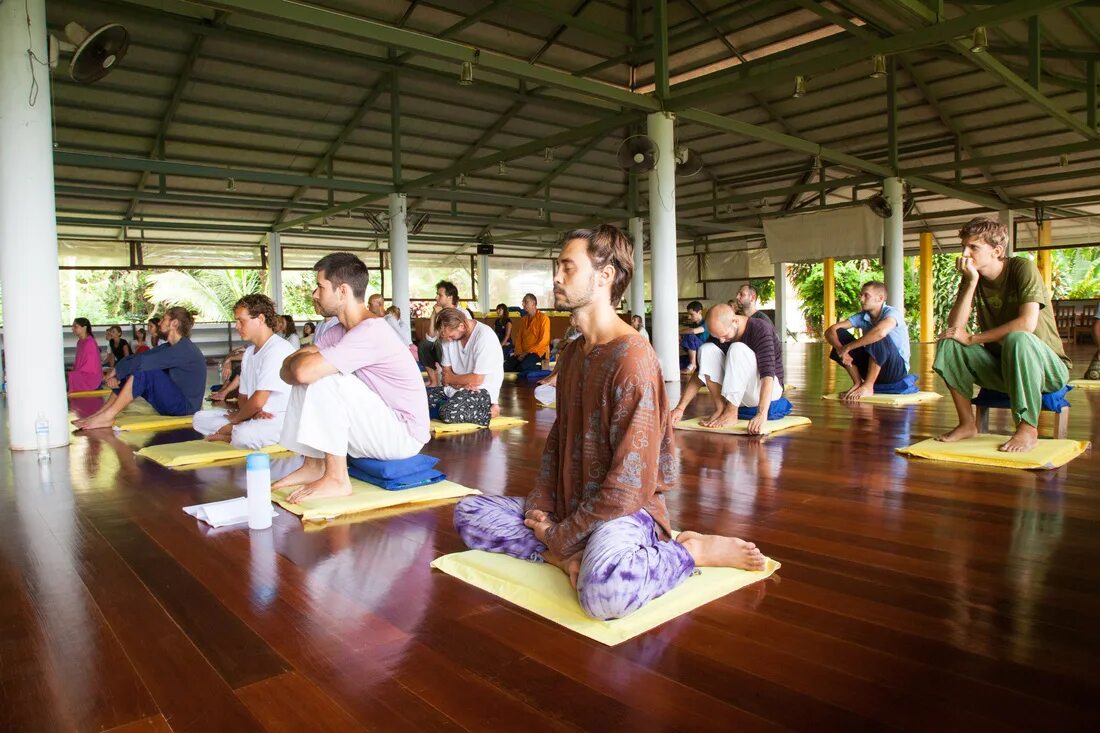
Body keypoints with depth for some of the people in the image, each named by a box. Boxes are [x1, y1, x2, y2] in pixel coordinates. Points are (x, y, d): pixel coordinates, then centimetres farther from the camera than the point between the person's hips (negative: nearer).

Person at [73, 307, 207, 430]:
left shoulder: (184, 349, -19)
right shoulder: (169, 347, 13)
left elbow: (143, 361, -24)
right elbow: (138, 357, 4)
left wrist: (115, 371, -13)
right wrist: (116, 375, -9)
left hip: (185, 407, -9)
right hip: (172, 401, 9)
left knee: (143, 371, -24)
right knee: (130, 373, 3)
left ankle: (107, 416, -20)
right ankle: (100, 413, -1)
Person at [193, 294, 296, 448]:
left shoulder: (278, 349, -18)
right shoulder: (249, 351, 15)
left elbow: (258, 401, -21)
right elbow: (243, 395, 16)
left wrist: (237, 418, -1)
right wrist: (252, 412, -8)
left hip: (279, 420, -10)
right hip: (252, 417, 10)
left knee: (244, 435, -39)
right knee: (200, 418, 7)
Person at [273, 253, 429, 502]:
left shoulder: (371, 331, -24)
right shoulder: (340, 330, 7)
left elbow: (304, 370, -32)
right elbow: (288, 368, 4)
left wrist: (298, 360, -9)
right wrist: (301, 360, -19)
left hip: (404, 436, -9)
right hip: (378, 428, 9)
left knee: (323, 379, -22)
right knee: (309, 380, 6)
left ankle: (337, 479, -16)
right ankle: (313, 466, 9)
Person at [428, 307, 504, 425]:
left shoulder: (484, 336, -21)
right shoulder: (448, 335, 0)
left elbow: (477, 379, -22)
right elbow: (446, 371, 4)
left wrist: (452, 379, -5)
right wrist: (460, 383, -17)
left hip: (483, 390, -8)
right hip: (457, 388, 8)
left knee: (448, 413, -33)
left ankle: (489, 412, -9)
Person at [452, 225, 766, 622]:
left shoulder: (633, 358, -20)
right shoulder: (572, 353, 10)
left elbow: (629, 485, -22)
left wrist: (561, 538, -13)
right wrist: (540, 505, -1)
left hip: (626, 509, -9)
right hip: (571, 503, 9)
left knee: (604, 590, -40)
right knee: (468, 512, 3)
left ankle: (692, 551, -11)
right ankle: (571, 557, -11)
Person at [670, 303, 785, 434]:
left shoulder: (760, 329, -21)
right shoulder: (718, 334, -5)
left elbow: (768, 373, -33)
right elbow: (700, 374, -5)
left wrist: (762, 415, -46)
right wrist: (681, 408, -16)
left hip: (767, 390, -5)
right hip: (739, 396, 5)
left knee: (737, 349, -30)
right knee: (706, 349, -15)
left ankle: (731, 413, -28)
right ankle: (720, 408, -20)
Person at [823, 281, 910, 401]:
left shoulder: (892, 313, -18)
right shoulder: (862, 317, -2)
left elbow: (880, 332, -41)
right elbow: (830, 331, -10)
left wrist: (848, 347, -34)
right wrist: (840, 349, -30)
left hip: (897, 368, -5)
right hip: (872, 368, 6)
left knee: (878, 337, -34)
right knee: (840, 334, -9)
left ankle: (867, 387, -23)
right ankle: (858, 383, -6)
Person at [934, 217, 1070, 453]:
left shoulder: (1023, 268, -15)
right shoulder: (971, 277, -1)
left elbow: (1027, 323, -28)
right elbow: (954, 327, -14)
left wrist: (972, 339, -22)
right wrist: (971, 282, -21)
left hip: (1047, 367, -5)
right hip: (1000, 368, 5)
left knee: (1017, 339, -36)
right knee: (948, 344, -16)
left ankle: (1028, 429, -23)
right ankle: (967, 423, -7)